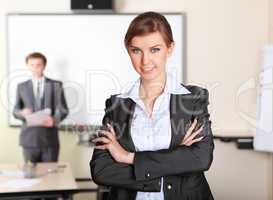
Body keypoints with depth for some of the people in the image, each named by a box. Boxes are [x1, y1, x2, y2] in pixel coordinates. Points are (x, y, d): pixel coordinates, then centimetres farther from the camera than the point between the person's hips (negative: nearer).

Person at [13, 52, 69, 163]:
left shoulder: (56, 85, 7)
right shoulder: (21, 87, 11)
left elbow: (63, 109, 3)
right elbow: (15, 111, 11)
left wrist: (54, 120, -17)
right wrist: (22, 113, -12)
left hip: (50, 138, -1)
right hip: (29, 138, 1)